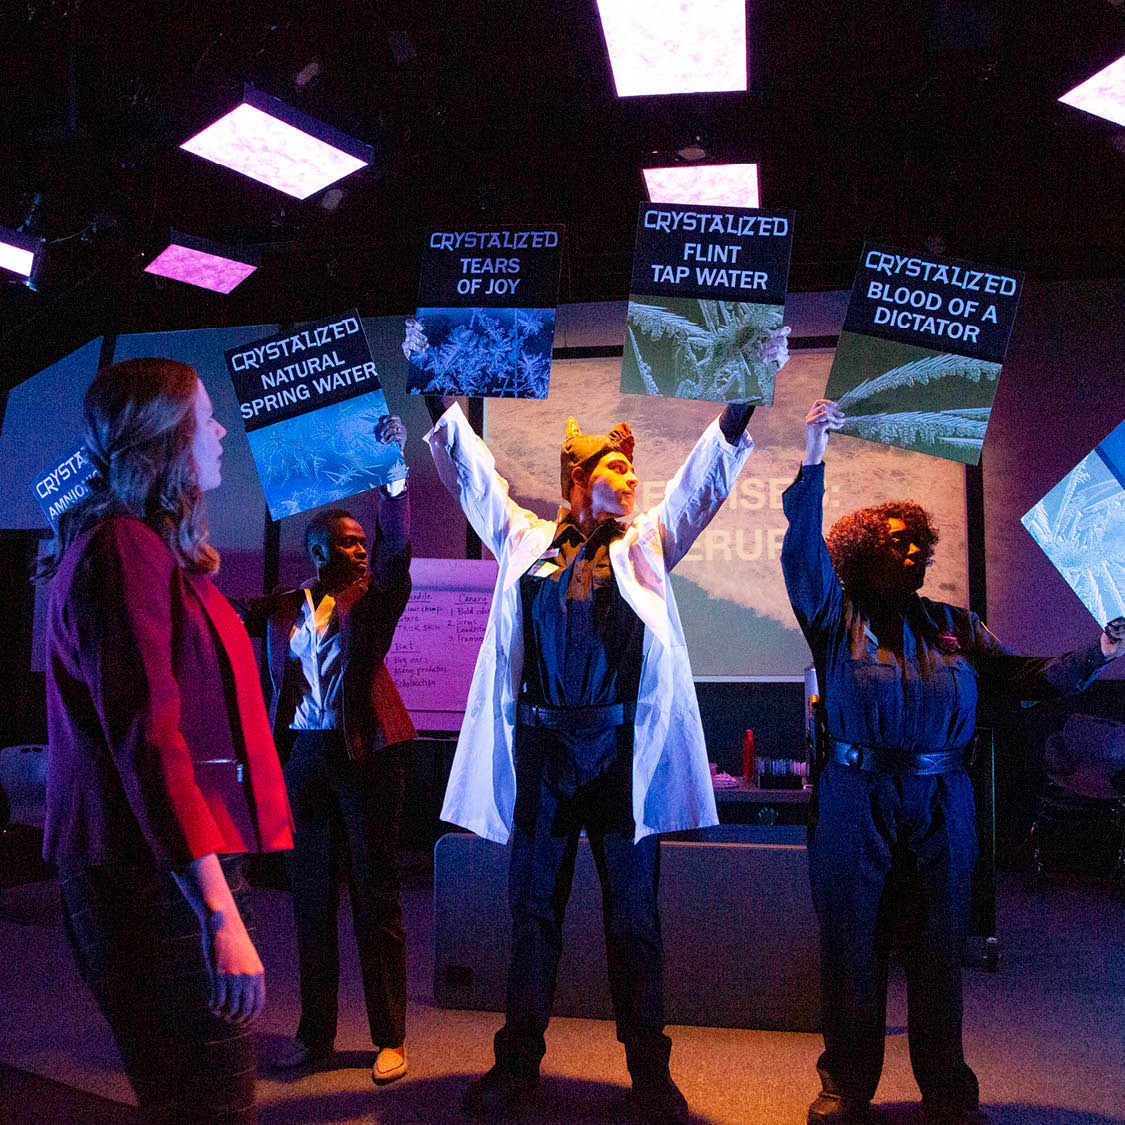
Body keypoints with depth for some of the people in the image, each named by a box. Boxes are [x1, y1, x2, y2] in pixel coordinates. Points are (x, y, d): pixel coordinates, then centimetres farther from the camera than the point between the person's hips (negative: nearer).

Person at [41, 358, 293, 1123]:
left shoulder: (153, 549, 17)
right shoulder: (126, 549, -14)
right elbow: (147, 738, -24)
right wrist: (220, 912, -28)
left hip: (174, 862, 10)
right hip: (163, 875, -10)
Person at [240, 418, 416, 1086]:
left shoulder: (374, 599, 1)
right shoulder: (282, 610, 10)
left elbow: (397, 545, -14)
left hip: (368, 755, -3)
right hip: (304, 757, 4)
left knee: (376, 898, 2)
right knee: (311, 899, 11)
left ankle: (390, 1039, 14)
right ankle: (315, 1035, 25)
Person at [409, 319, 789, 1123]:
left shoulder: (647, 543, 10)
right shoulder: (525, 539, 9)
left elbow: (708, 473, 5)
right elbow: (470, 469, 11)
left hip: (621, 749, 0)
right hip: (540, 748, 0)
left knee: (635, 918, 9)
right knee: (533, 912, 12)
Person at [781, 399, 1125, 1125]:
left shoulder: (952, 625, 13)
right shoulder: (836, 619, 3)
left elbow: (1021, 675, 7)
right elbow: (803, 552, -11)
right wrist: (814, 463, -21)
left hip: (941, 804, 3)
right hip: (855, 801, -2)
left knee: (939, 951, 10)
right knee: (852, 948, 7)